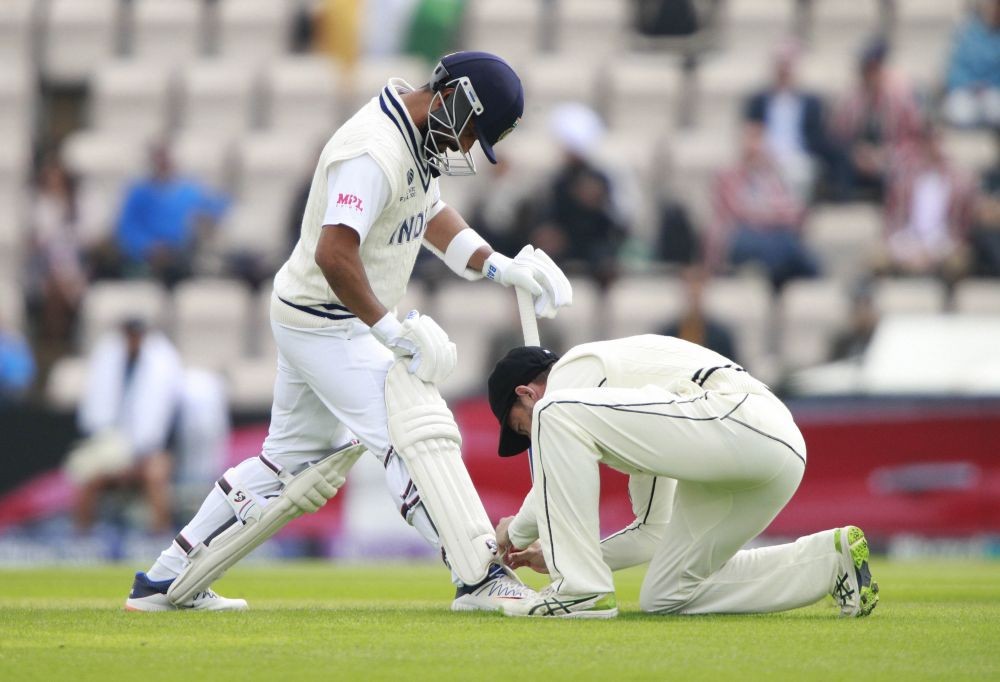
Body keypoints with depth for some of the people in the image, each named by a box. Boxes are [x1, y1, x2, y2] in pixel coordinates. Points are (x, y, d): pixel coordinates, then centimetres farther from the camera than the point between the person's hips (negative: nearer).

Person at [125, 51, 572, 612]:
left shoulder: (416, 137, 6)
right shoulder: (375, 150, -27)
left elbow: (433, 216, 16)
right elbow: (333, 254, -34)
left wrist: (501, 267, 1)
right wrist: (395, 332, -32)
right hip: (327, 327, -11)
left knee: (293, 458, 16)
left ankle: (165, 581, 20)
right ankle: (479, 579, -15)